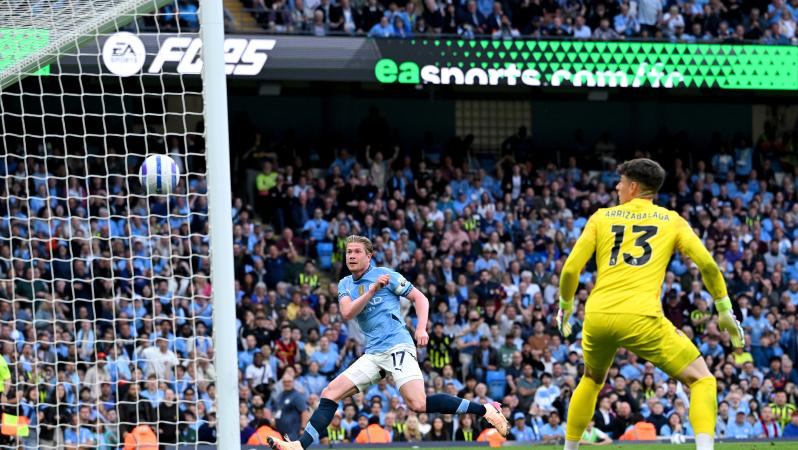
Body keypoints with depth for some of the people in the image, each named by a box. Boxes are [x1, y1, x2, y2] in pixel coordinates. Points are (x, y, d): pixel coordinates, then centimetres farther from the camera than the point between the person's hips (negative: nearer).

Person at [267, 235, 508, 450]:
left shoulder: (385, 275, -1)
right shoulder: (345, 284, 14)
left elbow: (420, 298, 1)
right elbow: (347, 313, -4)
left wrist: (421, 328, -15)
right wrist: (373, 290, -17)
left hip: (397, 346, -6)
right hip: (373, 354, 6)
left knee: (418, 404, -23)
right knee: (329, 394, -4)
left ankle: (485, 410, -15)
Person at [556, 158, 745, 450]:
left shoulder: (602, 218, 15)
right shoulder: (671, 220, 13)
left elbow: (570, 269, 9)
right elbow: (707, 264, 2)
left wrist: (565, 306, 27)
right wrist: (725, 311, 12)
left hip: (597, 317, 3)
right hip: (641, 318, -3)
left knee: (592, 380, 32)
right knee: (701, 380, 3)